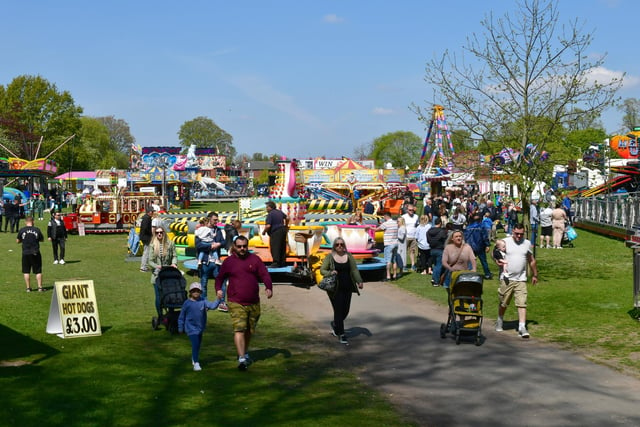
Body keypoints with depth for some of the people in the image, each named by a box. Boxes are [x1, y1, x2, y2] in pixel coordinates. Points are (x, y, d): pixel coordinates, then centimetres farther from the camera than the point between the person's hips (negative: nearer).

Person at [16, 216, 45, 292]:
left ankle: (28, 288, 9)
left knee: (26, 271, 9)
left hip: (26, 253, 0)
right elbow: (42, 240, 8)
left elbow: (18, 241, 6)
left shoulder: (21, 230, -3)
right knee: (38, 271, 5)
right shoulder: (37, 230, -3)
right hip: (35, 253, 0)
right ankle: (40, 287, 2)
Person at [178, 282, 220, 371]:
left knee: (198, 344, 18)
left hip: (200, 327, 4)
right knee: (195, 344, -16)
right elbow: (181, 316, 1)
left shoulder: (203, 301, -3)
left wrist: (218, 300, -32)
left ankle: (194, 359, 42)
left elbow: (212, 306, -15)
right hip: (191, 327, -4)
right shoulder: (187, 303, -8)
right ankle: (196, 363, -14)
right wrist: (180, 328, 4)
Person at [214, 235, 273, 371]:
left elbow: (265, 274, 1)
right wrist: (219, 289, -6)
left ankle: (245, 352, 36)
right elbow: (220, 277, 14)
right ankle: (241, 358, -21)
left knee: (250, 330, 14)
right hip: (236, 303, -3)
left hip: (253, 303, 3)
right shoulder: (228, 261, 5)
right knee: (239, 329, -16)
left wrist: (269, 287, -17)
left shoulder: (255, 259, 6)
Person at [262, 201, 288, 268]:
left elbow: (268, 226, -22)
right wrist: (285, 226, 39)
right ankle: (283, 262, 17)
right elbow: (287, 218, 23)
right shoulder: (279, 212, 11)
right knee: (282, 247, 13)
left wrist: (264, 231, -5)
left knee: (274, 247, -8)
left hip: (275, 232, -9)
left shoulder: (270, 214, -14)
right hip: (283, 230, 9)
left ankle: (276, 262, -16)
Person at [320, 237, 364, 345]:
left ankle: (335, 324, 38)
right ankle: (341, 335, 0)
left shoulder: (349, 256, 8)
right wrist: (330, 273, -21)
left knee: (345, 310, 7)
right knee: (339, 311, -7)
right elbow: (322, 270, 0)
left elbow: (354, 270, 3)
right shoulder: (329, 257, 0)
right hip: (335, 288, -4)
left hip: (347, 288, 4)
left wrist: (359, 281, -12)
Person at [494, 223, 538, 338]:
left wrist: (535, 275, 22)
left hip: (521, 280, 1)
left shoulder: (527, 243, 8)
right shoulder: (505, 242, -1)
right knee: (503, 303, 12)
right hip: (506, 279, -1)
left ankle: (522, 327, -12)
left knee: (522, 304, -10)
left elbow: (532, 261, 19)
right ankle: (500, 321, 35)